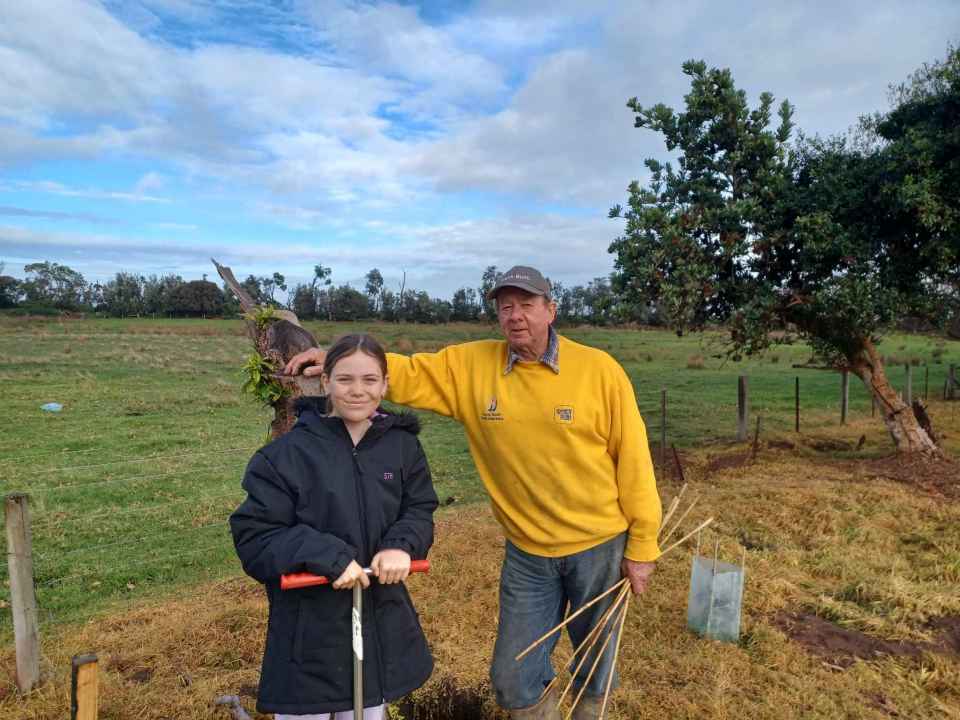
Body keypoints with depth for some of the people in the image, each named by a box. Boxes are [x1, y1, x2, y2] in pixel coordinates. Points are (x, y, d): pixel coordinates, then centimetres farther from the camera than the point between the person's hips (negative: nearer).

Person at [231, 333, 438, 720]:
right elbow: (253, 537, -14)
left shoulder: (402, 444, -3)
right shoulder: (286, 453, -15)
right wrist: (328, 556, -26)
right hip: (308, 630, -3)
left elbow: (420, 510, 4)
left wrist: (402, 544, -18)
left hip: (381, 624, 4)